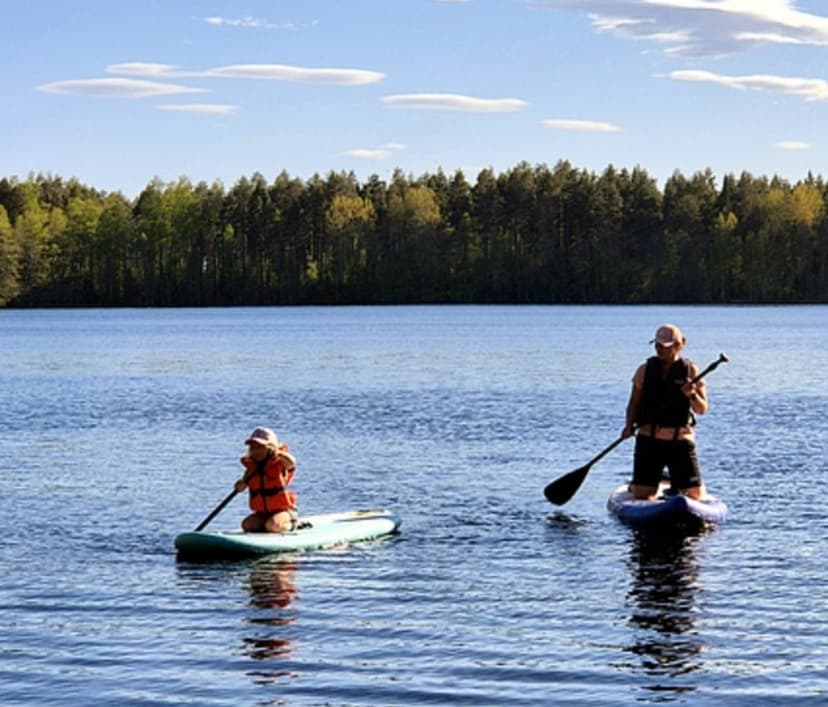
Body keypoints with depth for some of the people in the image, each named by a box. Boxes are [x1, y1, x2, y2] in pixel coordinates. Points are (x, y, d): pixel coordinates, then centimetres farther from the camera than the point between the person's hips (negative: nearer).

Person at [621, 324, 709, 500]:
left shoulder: (690, 370, 2)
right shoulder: (645, 370, 7)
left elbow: (702, 409, 0)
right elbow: (634, 403, 11)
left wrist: (692, 395, -20)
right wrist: (629, 425, -7)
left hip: (680, 440, -1)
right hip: (649, 439, 1)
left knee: (696, 496, 0)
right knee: (641, 496, -2)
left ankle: (676, 486, 33)